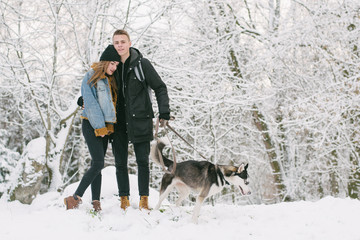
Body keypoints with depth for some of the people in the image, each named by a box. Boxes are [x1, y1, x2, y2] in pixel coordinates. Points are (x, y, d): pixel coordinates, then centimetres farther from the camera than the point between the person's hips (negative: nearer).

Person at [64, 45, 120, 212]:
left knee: (97, 164, 3)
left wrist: (109, 125, 3)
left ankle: (96, 203, 2)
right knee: (98, 163, -16)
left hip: (104, 127, 6)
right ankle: (76, 198, -12)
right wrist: (100, 127, -13)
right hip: (91, 125, -6)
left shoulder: (111, 80, 15)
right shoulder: (91, 77, -6)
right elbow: (91, 104, -11)